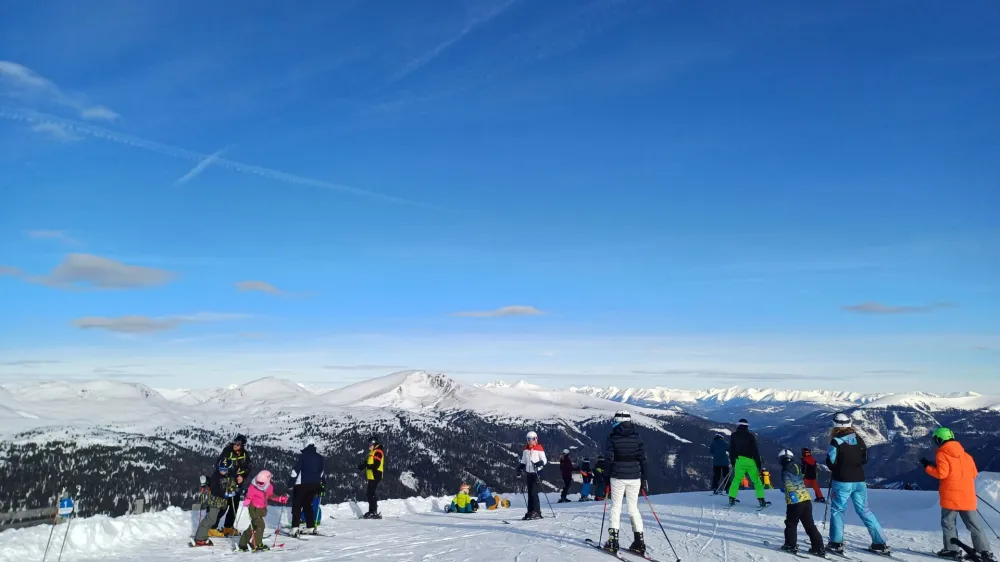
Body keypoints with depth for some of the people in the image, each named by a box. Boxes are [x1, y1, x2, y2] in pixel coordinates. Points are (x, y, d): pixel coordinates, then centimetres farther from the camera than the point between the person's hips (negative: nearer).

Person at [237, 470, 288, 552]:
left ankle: (243, 544, 28)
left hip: (261, 509, 7)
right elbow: (249, 496, -18)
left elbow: (270, 496, 16)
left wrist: (281, 499, 9)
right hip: (254, 509, -7)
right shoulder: (253, 487, -17)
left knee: (253, 526, 15)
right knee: (260, 525, -14)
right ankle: (257, 545, -3)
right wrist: (247, 501, -40)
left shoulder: (269, 487, 0)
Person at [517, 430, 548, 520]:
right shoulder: (526, 449, 12)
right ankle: (530, 512, 13)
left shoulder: (539, 448, -6)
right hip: (528, 473, 6)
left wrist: (539, 463, -24)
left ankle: (537, 512, -8)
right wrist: (519, 469, 7)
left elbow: (544, 460, -6)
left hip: (536, 473, -6)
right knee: (530, 493, 8)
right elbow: (523, 461, 20)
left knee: (534, 492, -12)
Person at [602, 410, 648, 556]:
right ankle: (639, 541, 8)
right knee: (633, 508, 11)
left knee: (616, 507, 7)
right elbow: (643, 459, 1)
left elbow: (608, 459, -7)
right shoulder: (637, 438, 1)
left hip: (618, 477, -2)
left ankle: (613, 540, 3)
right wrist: (644, 478, 7)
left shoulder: (612, 438, -6)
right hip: (634, 478, 2)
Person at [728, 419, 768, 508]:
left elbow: (731, 450, 9)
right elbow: (756, 451, -6)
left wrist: (732, 462, 18)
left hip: (739, 461, 2)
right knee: (756, 481, 6)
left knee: (736, 479, 11)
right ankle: (761, 500, 2)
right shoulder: (750, 436, -5)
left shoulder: (733, 435, 4)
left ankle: (731, 499, 3)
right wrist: (759, 465, -3)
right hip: (750, 461, -2)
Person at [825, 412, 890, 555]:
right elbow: (865, 459, 9)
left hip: (842, 482, -5)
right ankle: (880, 543, 13)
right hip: (859, 481, 5)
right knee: (865, 511, 14)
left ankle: (836, 543, 4)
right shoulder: (858, 439, 2)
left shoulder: (836, 441, -14)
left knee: (837, 510, 7)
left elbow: (830, 462, -11)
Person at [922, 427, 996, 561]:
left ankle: (951, 550, 3)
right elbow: (974, 473, 14)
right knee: (974, 524, 9)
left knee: (948, 523, 5)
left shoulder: (942, 454, -7)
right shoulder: (965, 454, 12)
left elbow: (941, 473, -16)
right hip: (968, 496, 6)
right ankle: (985, 551, 7)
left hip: (951, 496, -5)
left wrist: (927, 466, -4)